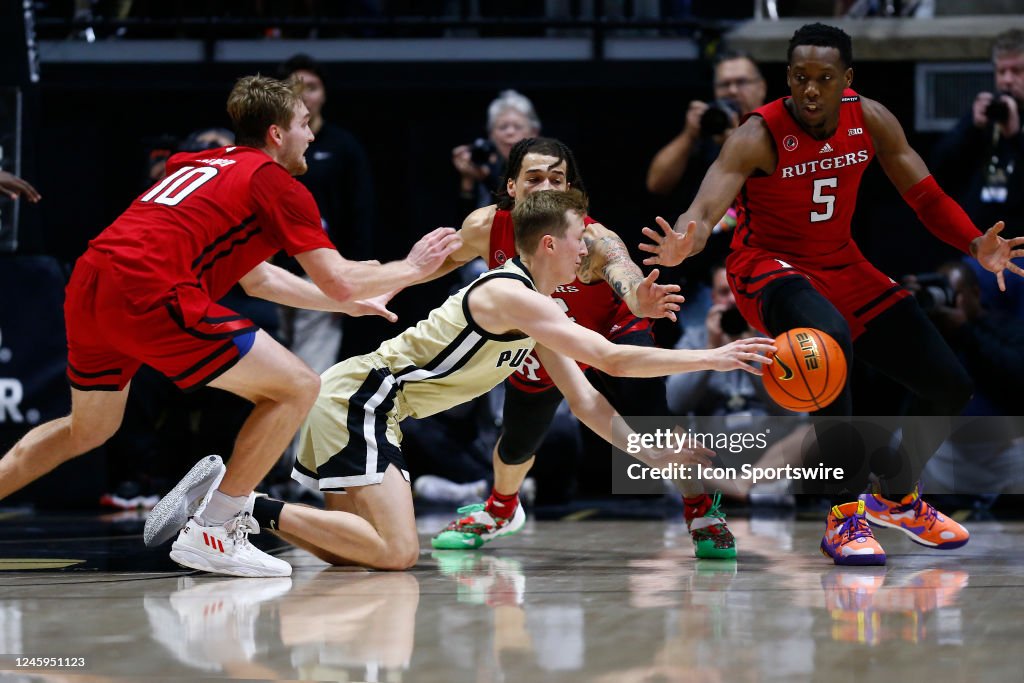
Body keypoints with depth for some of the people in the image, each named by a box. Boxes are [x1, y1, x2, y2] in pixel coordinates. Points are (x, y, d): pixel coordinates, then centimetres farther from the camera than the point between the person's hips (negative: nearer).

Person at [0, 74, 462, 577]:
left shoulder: (206, 164, 29)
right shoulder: (276, 182, 5)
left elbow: (256, 278, 39)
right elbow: (340, 282, 1)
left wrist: (350, 305, 42)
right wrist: (412, 268, 18)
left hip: (87, 289, 9)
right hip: (150, 294, -9)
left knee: (87, 431, 31)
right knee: (297, 387, -1)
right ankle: (211, 534, 0)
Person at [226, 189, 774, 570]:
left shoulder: (540, 318, 15)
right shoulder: (512, 295, -17)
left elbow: (587, 404, 18)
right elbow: (612, 360, -21)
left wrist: (654, 456, 11)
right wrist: (710, 358, -16)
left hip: (360, 406, 10)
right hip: (357, 397, -10)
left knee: (364, 551, 11)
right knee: (396, 552, -19)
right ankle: (258, 511, -16)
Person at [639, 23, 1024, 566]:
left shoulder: (871, 120, -8)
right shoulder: (759, 137, -22)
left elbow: (925, 196, 0)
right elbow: (705, 209, -33)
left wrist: (976, 245, -18)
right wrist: (682, 245, -56)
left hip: (843, 266, 6)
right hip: (771, 270, -6)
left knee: (950, 386, 3)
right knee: (830, 337, -41)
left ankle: (896, 497, 33)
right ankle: (844, 516, -30)